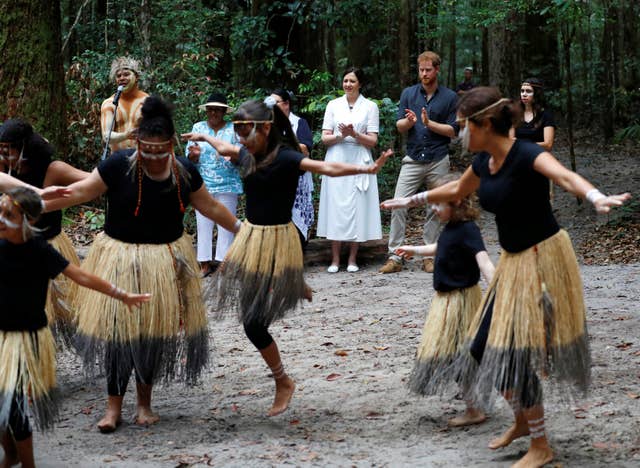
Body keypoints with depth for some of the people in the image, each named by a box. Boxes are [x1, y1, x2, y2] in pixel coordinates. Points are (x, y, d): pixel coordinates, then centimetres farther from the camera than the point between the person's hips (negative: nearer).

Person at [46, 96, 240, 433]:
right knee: (119, 329, -3)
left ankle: (144, 402, 22)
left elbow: (210, 206, 11)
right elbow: (80, 192, -9)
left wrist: (240, 227, 17)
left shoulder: (184, 171, -3)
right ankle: (114, 405, 9)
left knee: (157, 330, 6)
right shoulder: (119, 165, -13)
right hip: (121, 259, -3)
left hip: (166, 261, 3)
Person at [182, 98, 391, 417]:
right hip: (250, 235, 7)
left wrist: (366, 168, -49)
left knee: (255, 322, -7)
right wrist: (204, 137, 46)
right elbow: (225, 149, 28)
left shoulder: (284, 158, -19)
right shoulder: (248, 156, 3)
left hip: (276, 240, -7)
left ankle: (283, 382, 13)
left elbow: (326, 167, -34)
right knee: (251, 320, 7)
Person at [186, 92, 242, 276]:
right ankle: (205, 264, 5)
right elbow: (190, 160, 7)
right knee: (203, 224, 1)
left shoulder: (234, 129, 2)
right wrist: (194, 154, -17)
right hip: (203, 184, 2)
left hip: (228, 185, -2)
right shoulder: (198, 128, 8)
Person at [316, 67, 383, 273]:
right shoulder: (333, 105, 10)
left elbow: (373, 140, 1)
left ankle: (352, 259, 5)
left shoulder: (370, 106, 6)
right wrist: (341, 135, -13)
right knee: (335, 207, -2)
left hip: (359, 162, -1)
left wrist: (354, 134, -15)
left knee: (356, 208, -2)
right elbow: (325, 138, 6)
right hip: (336, 162, 1)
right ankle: (335, 259, 2)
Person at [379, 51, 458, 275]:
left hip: (438, 161, -1)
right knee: (398, 205, -8)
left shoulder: (449, 97, 1)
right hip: (413, 159, 1)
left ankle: (429, 256, 13)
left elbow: (453, 130, -2)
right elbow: (399, 126, 4)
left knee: (434, 210, 4)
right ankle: (394, 257, -7)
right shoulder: (408, 93, 7)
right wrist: (409, 121, -18)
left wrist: (429, 123, -14)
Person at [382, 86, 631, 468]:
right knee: (487, 347, 11)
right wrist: (411, 200, 38)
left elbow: (564, 175, -43)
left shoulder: (526, 155, -22)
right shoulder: (484, 161, 4)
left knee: (515, 351, -8)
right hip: (514, 260, 8)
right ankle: (522, 421, 33)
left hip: (542, 259, -8)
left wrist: (596, 198, -63)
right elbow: (457, 191, 26)